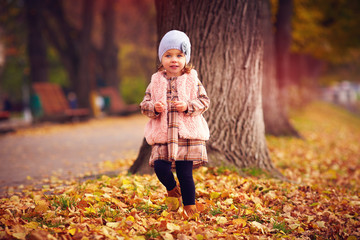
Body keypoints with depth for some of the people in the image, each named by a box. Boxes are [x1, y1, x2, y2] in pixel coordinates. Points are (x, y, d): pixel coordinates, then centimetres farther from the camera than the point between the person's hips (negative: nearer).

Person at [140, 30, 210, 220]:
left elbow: (204, 101, 3)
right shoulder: (156, 81, 7)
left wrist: (188, 106, -14)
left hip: (187, 133, -2)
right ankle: (173, 190, 22)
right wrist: (153, 107, -14)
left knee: (185, 172, -1)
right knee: (160, 167, -11)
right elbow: (145, 104, 8)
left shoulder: (192, 80, 3)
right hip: (162, 134, 2)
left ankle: (190, 207, 15)